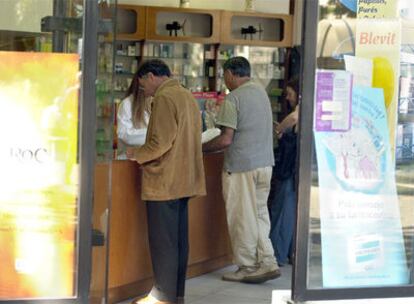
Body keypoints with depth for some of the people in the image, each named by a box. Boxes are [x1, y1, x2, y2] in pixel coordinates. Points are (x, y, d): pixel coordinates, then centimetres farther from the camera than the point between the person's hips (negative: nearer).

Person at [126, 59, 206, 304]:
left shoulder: (164, 98, -14)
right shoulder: (187, 96, 14)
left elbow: (161, 142, -21)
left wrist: (137, 154, -5)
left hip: (164, 182, -9)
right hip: (184, 181, 9)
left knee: (162, 241, -3)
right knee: (179, 239, 12)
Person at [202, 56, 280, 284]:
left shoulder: (233, 98, -14)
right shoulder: (261, 92, 12)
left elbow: (226, 139, -19)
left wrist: (200, 148, -6)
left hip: (241, 166, -8)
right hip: (264, 163, 8)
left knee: (242, 218, 2)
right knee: (259, 214, 13)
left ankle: (247, 267, 8)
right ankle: (267, 262, 8)